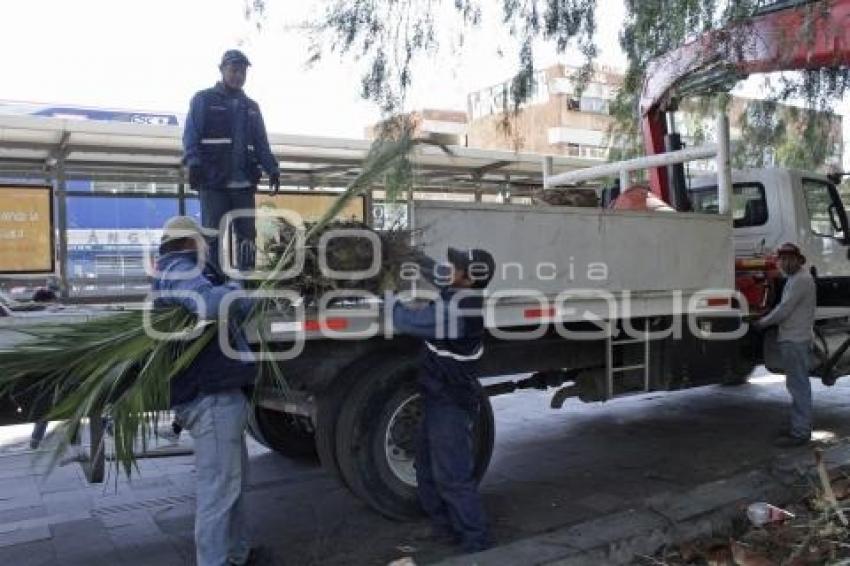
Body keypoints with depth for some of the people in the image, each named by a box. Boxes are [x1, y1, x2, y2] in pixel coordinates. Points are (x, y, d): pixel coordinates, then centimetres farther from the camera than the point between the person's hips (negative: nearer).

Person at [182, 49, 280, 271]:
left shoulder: (251, 107, 22)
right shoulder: (203, 100, 7)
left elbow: (261, 143, 17)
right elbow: (190, 135, -2)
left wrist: (272, 169, 2)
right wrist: (194, 163, -19)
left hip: (244, 184, 5)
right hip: (213, 181, -4)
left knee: (247, 235, 3)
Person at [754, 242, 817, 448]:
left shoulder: (801, 279, -15)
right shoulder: (794, 278, 18)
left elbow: (784, 309, -17)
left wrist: (762, 323, -6)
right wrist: (767, 319, 12)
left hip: (796, 341, -11)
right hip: (791, 339, 11)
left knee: (798, 386, -7)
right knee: (798, 385, 15)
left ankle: (800, 432, -4)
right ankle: (799, 427, 24)